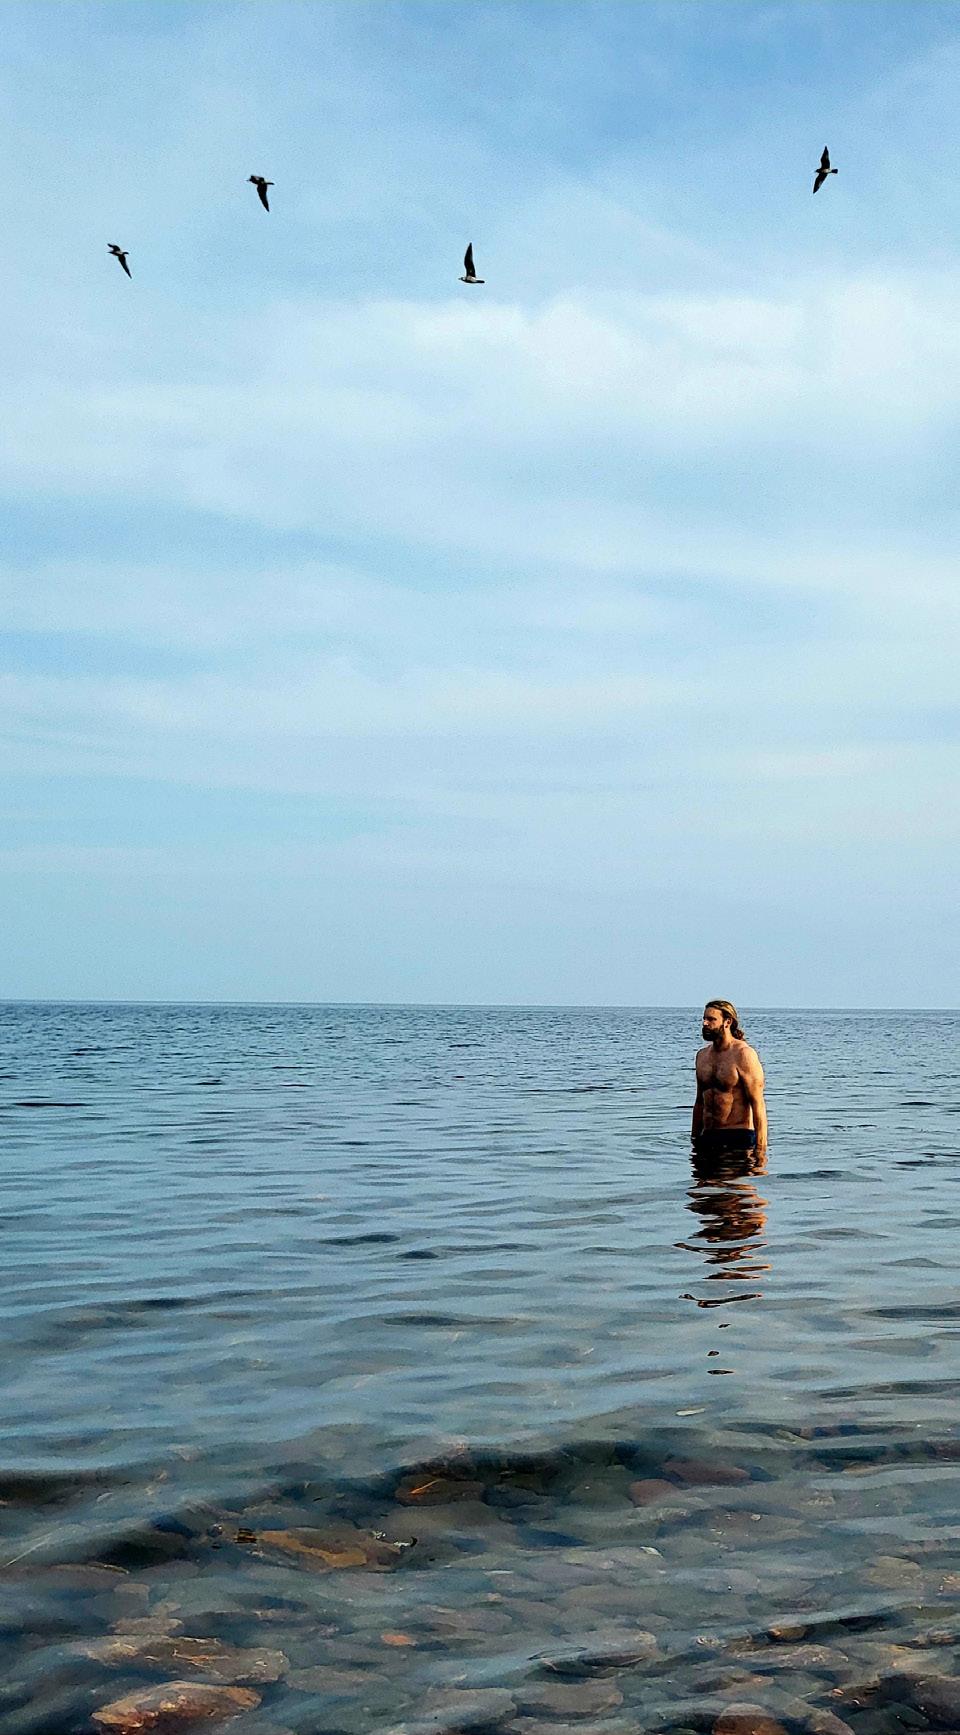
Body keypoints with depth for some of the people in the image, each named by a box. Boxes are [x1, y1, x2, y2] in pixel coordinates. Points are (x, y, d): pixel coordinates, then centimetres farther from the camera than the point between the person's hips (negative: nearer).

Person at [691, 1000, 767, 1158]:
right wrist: (694, 1139, 18)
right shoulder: (702, 1055, 13)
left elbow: (758, 1104, -14)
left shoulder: (744, 1054, -9)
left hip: (739, 1137, -6)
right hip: (707, 1137, 7)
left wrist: (761, 1149, -19)